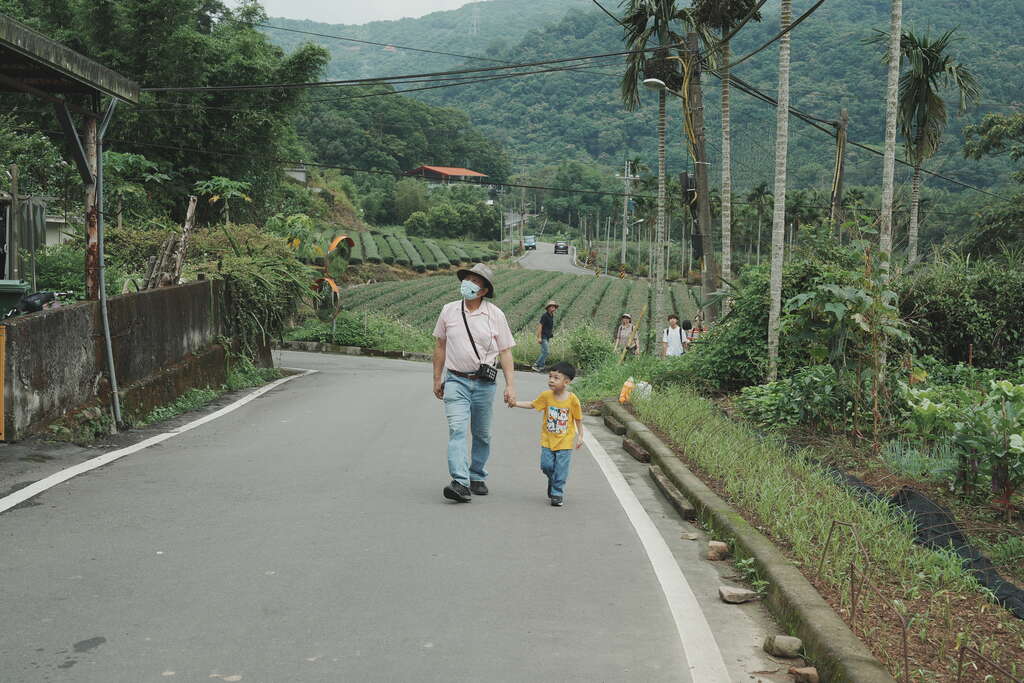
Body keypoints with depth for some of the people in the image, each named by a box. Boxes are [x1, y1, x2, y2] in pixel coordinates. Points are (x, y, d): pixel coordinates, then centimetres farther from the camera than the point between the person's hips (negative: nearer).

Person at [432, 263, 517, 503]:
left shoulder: (495, 315, 1)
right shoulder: (449, 311, 4)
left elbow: (505, 352, 1)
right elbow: (440, 346, 14)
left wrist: (510, 385, -7)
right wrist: (437, 379, 15)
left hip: (484, 383, 1)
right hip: (456, 381, 0)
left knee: (482, 434, 10)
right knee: (457, 429, -16)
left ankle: (477, 477, 26)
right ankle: (461, 483, -24)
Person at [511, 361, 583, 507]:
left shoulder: (572, 399, -11)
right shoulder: (546, 395, -5)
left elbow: (578, 418, -1)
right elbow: (532, 404, 10)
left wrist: (580, 436, 0)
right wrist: (515, 403, 0)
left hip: (565, 441, -2)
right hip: (548, 439, 2)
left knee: (560, 469, -1)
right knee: (546, 465, 0)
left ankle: (557, 493, 15)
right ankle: (553, 481, 32)